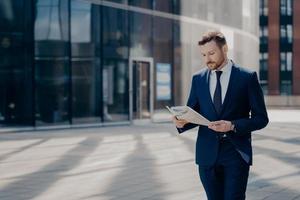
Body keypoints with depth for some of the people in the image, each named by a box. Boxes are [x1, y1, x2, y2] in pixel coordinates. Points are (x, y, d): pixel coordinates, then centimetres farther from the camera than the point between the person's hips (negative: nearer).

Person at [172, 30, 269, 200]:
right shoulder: (198, 78, 8)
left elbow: (261, 118, -3)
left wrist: (233, 125, -19)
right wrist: (182, 121, -11)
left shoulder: (247, 77, -2)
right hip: (207, 154, 4)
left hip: (236, 153, -3)